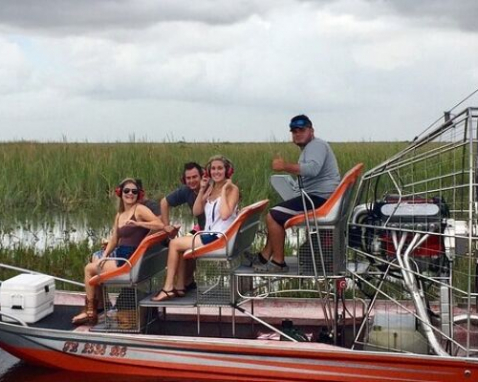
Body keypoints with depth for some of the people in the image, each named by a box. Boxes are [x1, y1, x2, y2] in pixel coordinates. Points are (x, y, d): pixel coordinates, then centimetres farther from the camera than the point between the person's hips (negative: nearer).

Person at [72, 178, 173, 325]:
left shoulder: (140, 209, -9)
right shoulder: (119, 215, 15)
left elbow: (160, 225, -23)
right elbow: (114, 240, 14)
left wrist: (138, 223, -28)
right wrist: (103, 257, 0)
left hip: (131, 259, -8)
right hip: (120, 255, 8)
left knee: (90, 269, -2)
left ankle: (90, 311, 12)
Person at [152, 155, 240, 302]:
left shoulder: (232, 189, -8)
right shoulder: (210, 189, 14)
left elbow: (225, 214, -23)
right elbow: (196, 212, 9)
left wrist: (223, 190, -18)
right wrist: (202, 190, 2)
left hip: (220, 237, -8)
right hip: (210, 235, 8)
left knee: (174, 243, -8)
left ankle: (168, 288, -2)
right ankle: (179, 287, 2)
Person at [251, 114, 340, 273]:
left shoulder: (316, 145, -11)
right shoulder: (309, 148, 23)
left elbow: (312, 169, -30)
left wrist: (285, 166, -25)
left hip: (319, 197, -11)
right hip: (314, 196, 11)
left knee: (273, 216, -15)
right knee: (275, 214, 21)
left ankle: (278, 262, -9)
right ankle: (265, 256, 20)